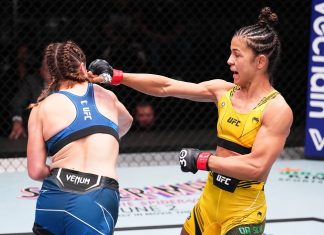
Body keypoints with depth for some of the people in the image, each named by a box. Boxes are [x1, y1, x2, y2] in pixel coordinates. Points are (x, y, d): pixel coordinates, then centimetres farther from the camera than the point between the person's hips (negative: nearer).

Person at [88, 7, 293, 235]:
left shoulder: (277, 109, -15)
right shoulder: (224, 91, 2)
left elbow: (256, 167, -23)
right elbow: (165, 86, 0)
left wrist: (203, 160, -17)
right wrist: (116, 76, -6)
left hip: (245, 212, -6)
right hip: (210, 200, 6)